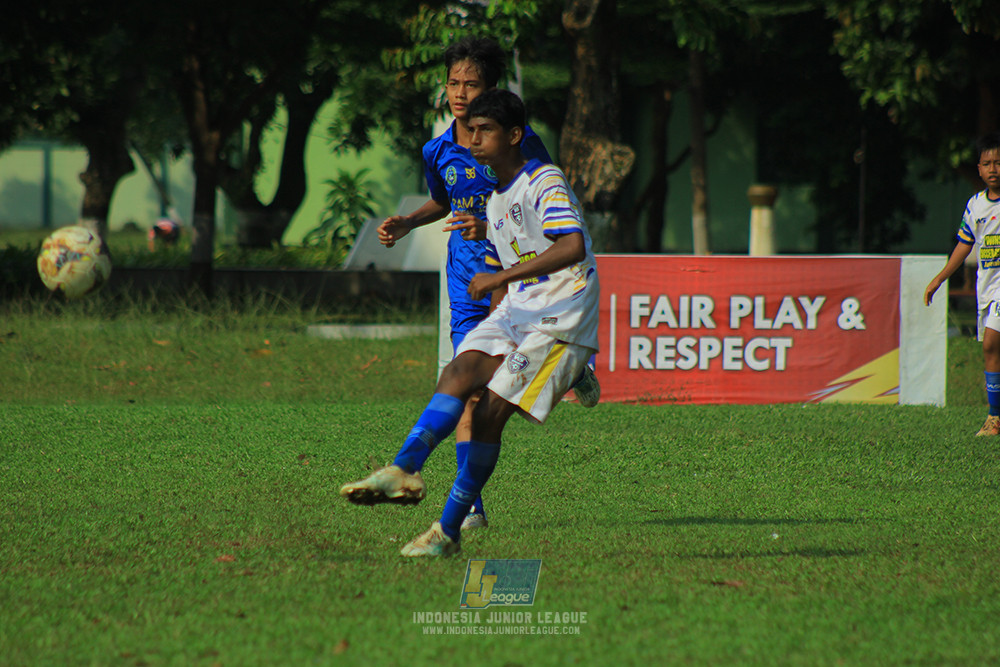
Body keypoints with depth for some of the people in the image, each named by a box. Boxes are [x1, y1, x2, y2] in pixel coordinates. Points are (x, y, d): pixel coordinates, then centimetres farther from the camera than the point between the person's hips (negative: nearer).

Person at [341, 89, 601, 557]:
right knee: (459, 372, -19)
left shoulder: (545, 183, -11)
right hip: (514, 312, 8)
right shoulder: (495, 201, 18)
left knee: (490, 412, -16)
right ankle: (402, 472, -36)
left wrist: (501, 276, -31)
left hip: (561, 321, -8)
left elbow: (572, 246, -29)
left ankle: (448, 531, -11)